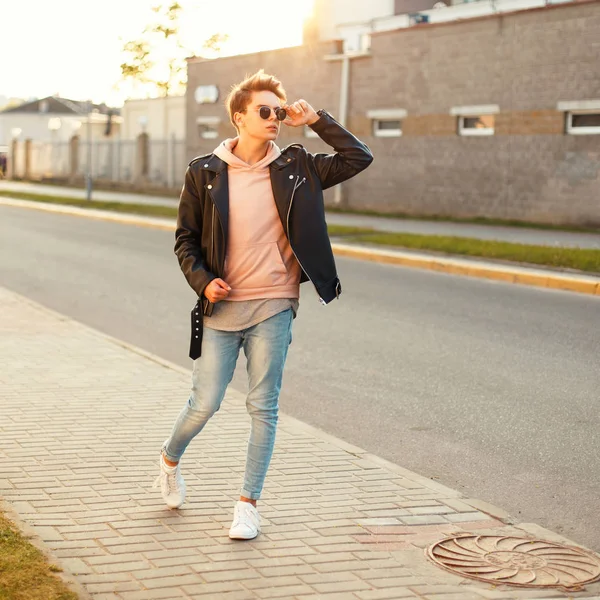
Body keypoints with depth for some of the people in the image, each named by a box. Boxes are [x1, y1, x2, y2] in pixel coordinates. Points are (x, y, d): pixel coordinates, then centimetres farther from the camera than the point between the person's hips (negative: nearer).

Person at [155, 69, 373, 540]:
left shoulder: (295, 168, 4)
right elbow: (186, 238, 6)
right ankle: (170, 460, 33)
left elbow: (359, 158, 5)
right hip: (221, 307, -1)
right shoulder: (205, 172, 1)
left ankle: (248, 504, 16)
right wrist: (202, 281, -9)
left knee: (264, 408, 4)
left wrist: (317, 121, -1)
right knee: (205, 404, 1)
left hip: (273, 307, 1)